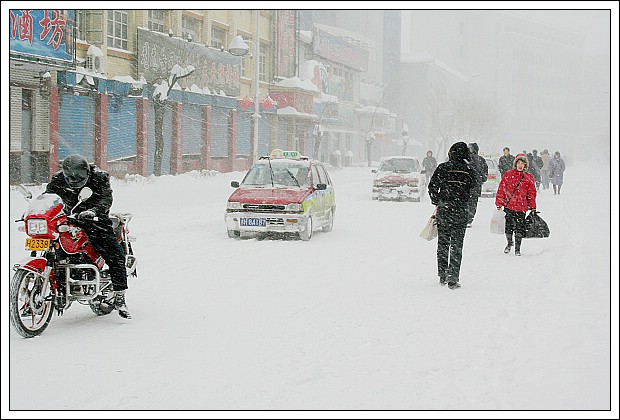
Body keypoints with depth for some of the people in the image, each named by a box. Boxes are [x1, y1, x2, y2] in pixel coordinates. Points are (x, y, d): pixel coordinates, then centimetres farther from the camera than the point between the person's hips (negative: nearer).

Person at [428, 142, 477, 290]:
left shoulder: (443, 168, -2)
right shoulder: (469, 170, -2)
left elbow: (432, 187, 0)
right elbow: (474, 189, 4)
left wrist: (436, 202, 14)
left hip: (443, 210, 1)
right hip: (461, 211, -1)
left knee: (442, 244, 14)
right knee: (456, 245, 3)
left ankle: (442, 276, 20)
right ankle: (453, 278, -3)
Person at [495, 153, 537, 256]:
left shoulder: (529, 178, 4)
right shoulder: (508, 175, 1)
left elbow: (532, 194, 9)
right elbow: (501, 190, 4)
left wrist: (533, 207, 6)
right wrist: (499, 204, 1)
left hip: (521, 207, 0)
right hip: (509, 206, 0)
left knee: (519, 229, -3)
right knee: (508, 227, 8)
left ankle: (517, 249, 8)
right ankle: (509, 243, 34)